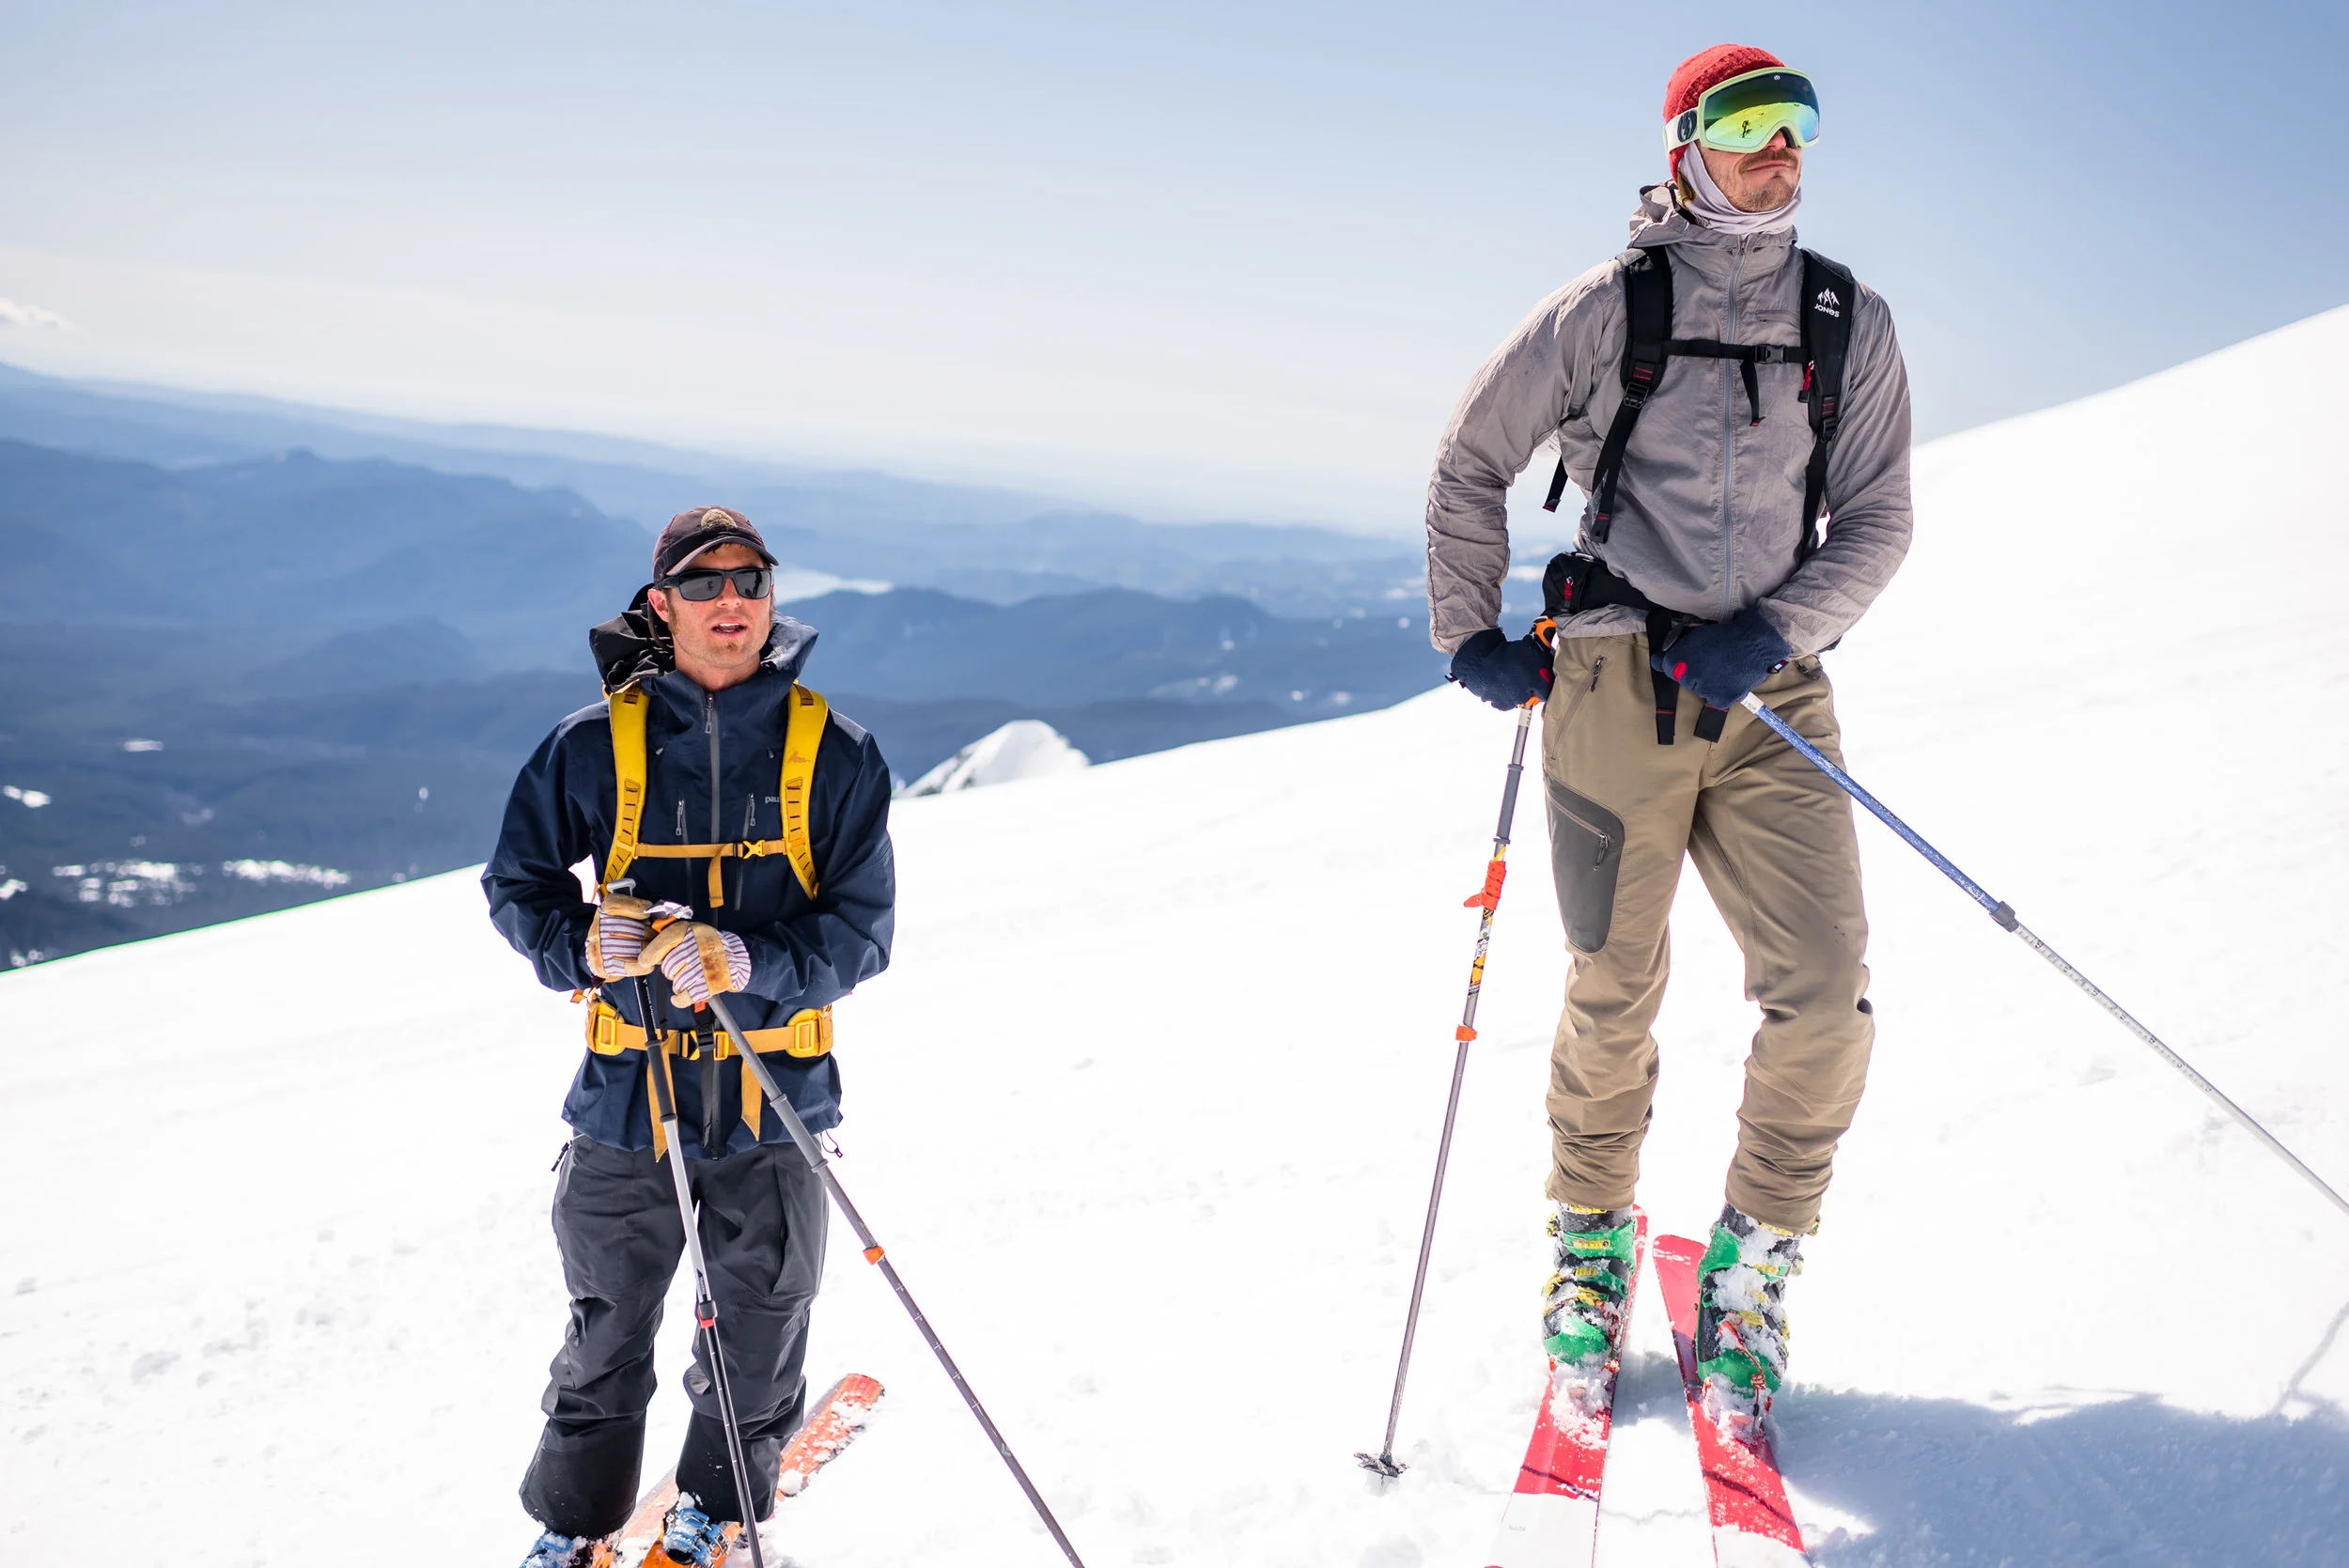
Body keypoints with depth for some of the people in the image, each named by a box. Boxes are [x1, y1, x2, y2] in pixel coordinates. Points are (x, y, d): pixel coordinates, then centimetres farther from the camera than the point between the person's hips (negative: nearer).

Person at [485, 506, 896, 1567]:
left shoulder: (833, 754, -2)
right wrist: (583, 943, -14)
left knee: (757, 1330, 15)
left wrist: (751, 961, -23)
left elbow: (863, 928, -5)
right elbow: (516, 883, 7)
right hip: (630, 1087, 0)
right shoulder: (595, 743, -1)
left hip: (774, 1093, 0)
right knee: (606, 1329, 13)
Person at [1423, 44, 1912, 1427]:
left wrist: (1774, 630, -7)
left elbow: (1878, 520, 8)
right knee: (1616, 991, 4)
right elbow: (1471, 463, 11)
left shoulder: (1852, 323, 9)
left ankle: (1754, 1267, 10)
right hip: (1615, 686, -2)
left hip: (1769, 690, 2)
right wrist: (1469, 635, 7)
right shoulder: (1606, 310, 3)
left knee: (1826, 990, -9)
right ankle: (1593, 1235, 27)